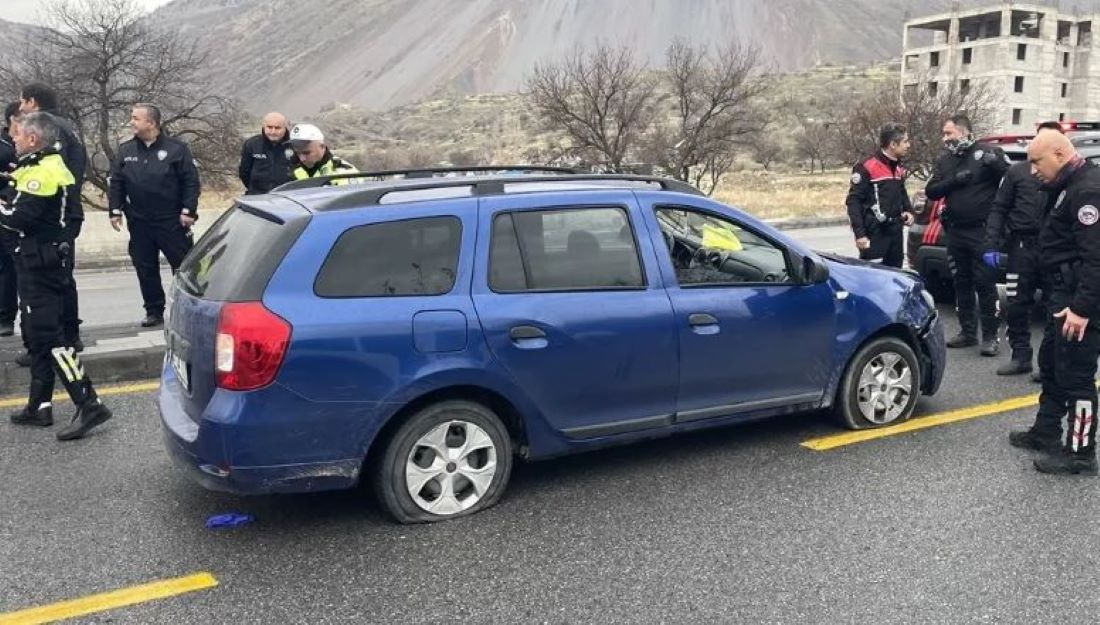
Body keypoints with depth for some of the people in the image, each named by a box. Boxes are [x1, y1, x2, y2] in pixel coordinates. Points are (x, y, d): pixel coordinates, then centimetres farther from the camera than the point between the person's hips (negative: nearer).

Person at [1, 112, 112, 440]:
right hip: (41, 263, 10)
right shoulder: (48, 166, 15)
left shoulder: (42, 173, -18)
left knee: (47, 335, -11)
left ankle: (88, 405, -13)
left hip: (39, 266, -10)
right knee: (39, 335, 14)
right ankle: (39, 406, 23)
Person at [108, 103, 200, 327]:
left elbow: (191, 181, -6)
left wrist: (188, 210, -12)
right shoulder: (126, 150, 8)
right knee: (145, 269, 9)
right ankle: (154, 311, 19)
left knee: (183, 266, 0)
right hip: (139, 223, 4)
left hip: (172, 222, -4)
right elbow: (116, 183, 11)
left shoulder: (176, 149, -4)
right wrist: (115, 210, 4)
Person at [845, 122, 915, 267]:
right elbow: (853, 201, -13)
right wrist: (860, 233, -18)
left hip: (896, 231, 8)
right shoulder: (867, 167, -11)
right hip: (875, 233, -8)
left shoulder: (899, 168, 15)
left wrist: (908, 210, 9)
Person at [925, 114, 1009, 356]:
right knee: (962, 283, 12)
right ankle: (967, 332, 22)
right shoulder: (944, 160, 11)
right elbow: (931, 191, 2)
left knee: (985, 283, -4)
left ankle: (989, 336, 3)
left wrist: (995, 164, -21)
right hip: (956, 231, 6)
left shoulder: (988, 152, -4)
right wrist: (954, 179, -11)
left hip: (983, 231, -5)